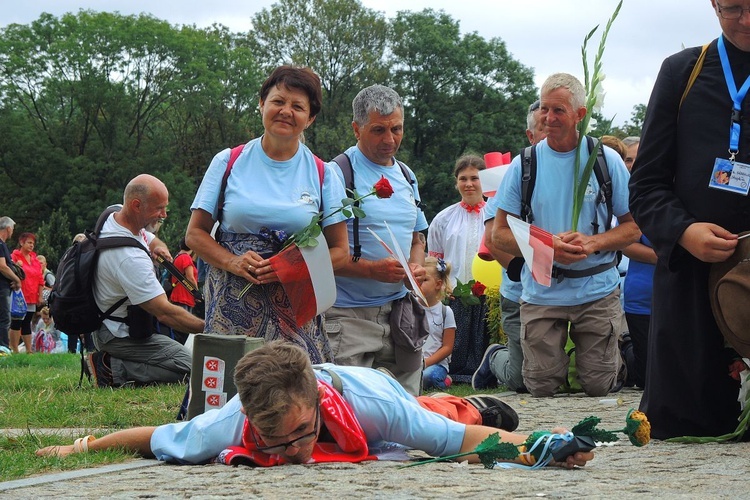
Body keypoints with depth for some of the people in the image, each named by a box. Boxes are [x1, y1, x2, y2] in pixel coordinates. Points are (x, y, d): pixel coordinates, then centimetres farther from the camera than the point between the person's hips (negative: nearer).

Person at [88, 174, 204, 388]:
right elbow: (165, 312, -30)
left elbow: (152, 240, 21)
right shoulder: (130, 257, -31)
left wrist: (158, 247, -3)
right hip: (120, 335, -10)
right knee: (185, 364, -15)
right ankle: (113, 369, -10)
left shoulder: (113, 217, -1)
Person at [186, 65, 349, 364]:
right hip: (233, 307, 0)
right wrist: (232, 262, -10)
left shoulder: (323, 174, 9)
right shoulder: (228, 163, 9)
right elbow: (195, 233, 10)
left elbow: (339, 250, 8)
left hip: (296, 310, 0)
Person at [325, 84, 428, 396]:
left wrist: (416, 269, 2)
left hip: (400, 309, 7)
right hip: (350, 315, -7)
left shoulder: (406, 176, 16)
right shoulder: (337, 174, -7)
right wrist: (372, 269, -22)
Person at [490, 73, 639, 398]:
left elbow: (633, 226, 3)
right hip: (541, 294, 1)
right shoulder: (524, 164, 1)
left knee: (599, 387, -1)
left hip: (597, 290, 0)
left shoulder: (607, 160, 0)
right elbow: (499, 235, 1)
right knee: (542, 388, -2)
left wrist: (593, 243, -16)